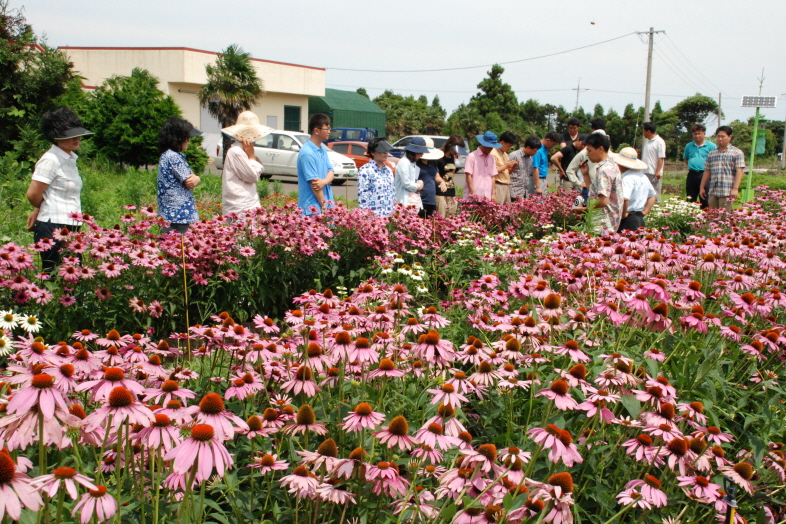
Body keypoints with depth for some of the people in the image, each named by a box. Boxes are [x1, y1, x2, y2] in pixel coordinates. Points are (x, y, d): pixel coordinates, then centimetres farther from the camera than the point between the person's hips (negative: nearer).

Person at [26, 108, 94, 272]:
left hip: (70, 228, 8)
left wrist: (38, 212, 12)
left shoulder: (70, 159, 12)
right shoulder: (51, 160, -13)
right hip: (53, 228, -8)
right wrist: (41, 211, 4)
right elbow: (33, 194, -15)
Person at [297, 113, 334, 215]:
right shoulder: (307, 153, -16)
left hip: (326, 205, 8)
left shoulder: (323, 150, 12)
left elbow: (330, 172, 9)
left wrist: (324, 181, -15)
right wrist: (324, 206, -12)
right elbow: (313, 182, -16)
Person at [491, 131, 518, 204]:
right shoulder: (493, 154, -9)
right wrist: (506, 166, -13)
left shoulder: (505, 154, 19)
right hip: (498, 186, -9)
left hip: (507, 186, 9)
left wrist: (512, 166, 5)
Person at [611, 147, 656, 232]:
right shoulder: (643, 177, 13)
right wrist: (644, 212, 17)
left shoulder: (627, 178, -16)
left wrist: (623, 215, -17)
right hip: (640, 220, 9)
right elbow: (652, 196, 24)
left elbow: (624, 199, -31)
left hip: (628, 221, -9)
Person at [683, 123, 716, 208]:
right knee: (690, 201, 11)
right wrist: (692, 166, 11)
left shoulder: (711, 146, -2)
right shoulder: (689, 146, 12)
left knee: (704, 201, -2)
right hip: (692, 175, 5)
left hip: (704, 175, -4)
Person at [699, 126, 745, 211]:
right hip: (712, 192, 5)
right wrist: (702, 187, 16)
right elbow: (707, 172, 20)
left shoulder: (737, 153, 1)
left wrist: (735, 188, -16)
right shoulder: (711, 153, 18)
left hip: (727, 192, -5)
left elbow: (739, 172, -6)